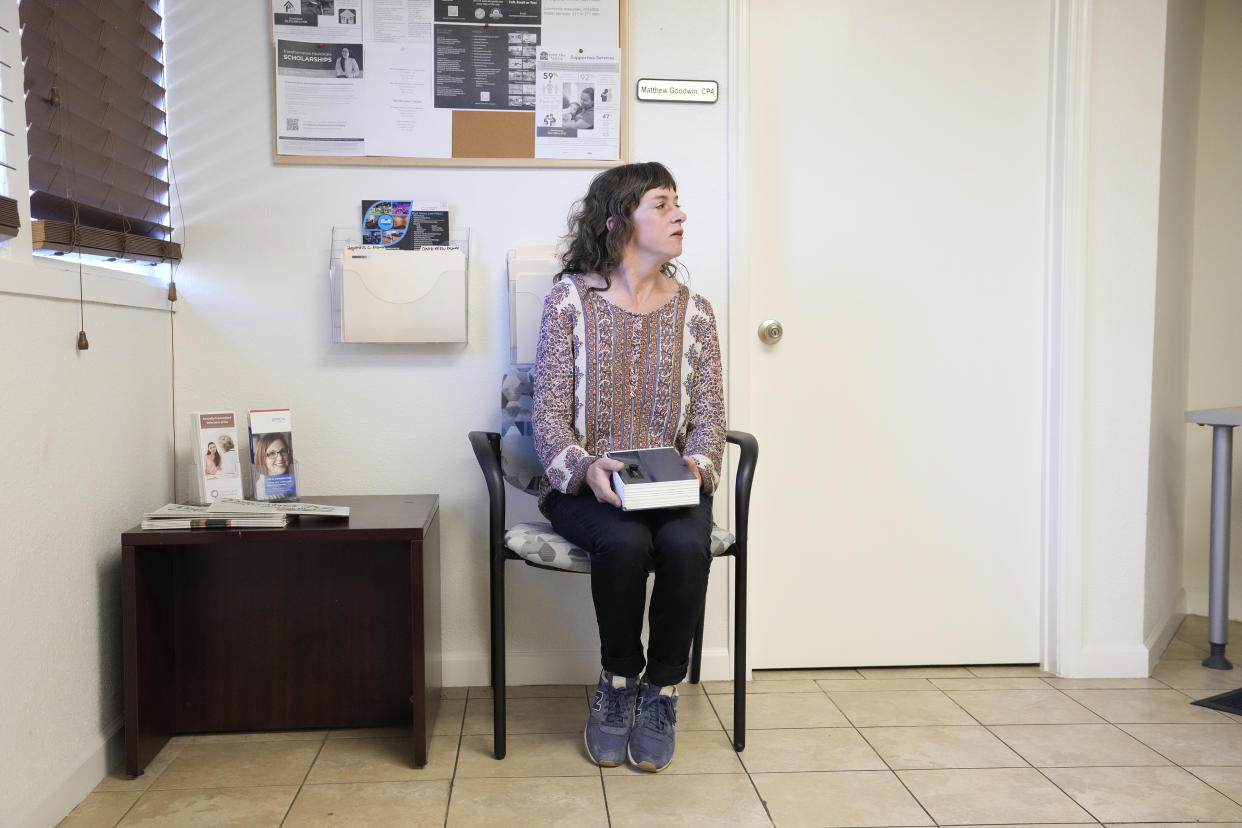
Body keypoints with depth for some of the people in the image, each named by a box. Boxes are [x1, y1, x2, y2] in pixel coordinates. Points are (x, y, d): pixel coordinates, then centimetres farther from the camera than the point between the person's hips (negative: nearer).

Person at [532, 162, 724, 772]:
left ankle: (660, 693, -7)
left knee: (686, 544, -30)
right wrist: (586, 467, -24)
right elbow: (549, 414, -5)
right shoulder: (569, 300, -1)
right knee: (624, 541, -33)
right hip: (585, 487, -2)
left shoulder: (693, 311, 8)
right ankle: (619, 682, -5)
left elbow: (709, 415, 5)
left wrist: (697, 463, -17)